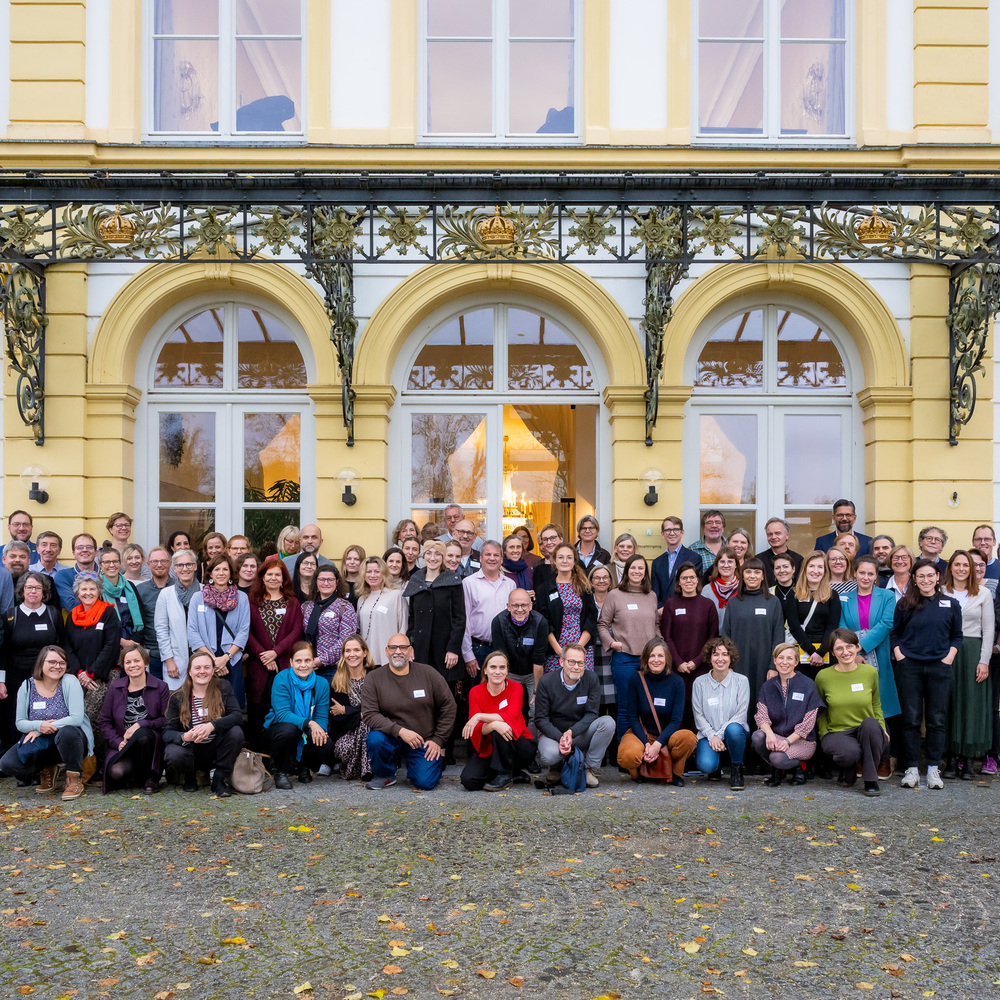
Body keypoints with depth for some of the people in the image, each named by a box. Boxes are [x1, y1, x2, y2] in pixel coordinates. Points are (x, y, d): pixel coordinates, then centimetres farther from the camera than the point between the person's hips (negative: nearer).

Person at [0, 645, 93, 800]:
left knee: (67, 732, -39)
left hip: (69, 740, -4)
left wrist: (38, 730, -18)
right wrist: (39, 725, -20)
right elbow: (20, 723, 4)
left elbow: (77, 718, -18)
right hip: (39, 743, 4)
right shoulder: (27, 687, 1)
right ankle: (45, 770, 12)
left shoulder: (70, 682, -10)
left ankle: (75, 779, -14)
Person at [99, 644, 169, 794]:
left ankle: (150, 778, -16)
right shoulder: (115, 688, 10)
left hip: (151, 743, -1)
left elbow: (166, 720, -4)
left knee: (142, 734, -38)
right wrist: (118, 742, -8)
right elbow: (105, 721, 9)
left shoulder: (160, 687, 3)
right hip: (123, 745, 1)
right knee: (117, 772, -31)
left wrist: (140, 725, -18)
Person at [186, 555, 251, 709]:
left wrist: (226, 657, -8)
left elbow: (244, 631, 3)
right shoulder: (198, 598, 6)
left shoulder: (241, 598, 7)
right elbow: (192, 632, 1)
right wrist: (212, 658, -7)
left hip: (232, 662, 0)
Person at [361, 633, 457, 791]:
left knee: (426, 782, -19)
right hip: (392, 738, 0)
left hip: (424, 742, 0)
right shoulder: (374, 678, -3)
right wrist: (400, 731, -23)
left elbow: (448, 706, 4)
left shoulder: (428, 673, 0)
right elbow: (369, 714, -12)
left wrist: (438, 740, -1)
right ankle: (385, 775, -1)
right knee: (375, 739, -32)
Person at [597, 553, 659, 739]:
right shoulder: (614, 595, -1)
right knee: (626, 707, 0)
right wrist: (611, 642, -11)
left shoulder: (651, 596, 11)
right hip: (624, 658, -4)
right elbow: (602, 624, 4)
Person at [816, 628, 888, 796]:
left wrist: (882, 729, 2)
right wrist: (824, 734, -1)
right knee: (851, 751, -36)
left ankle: (871, 781, -18)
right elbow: (819, 712, 11)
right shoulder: (823, 676, -2)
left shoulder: (870, 672, 2)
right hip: (836, 733, -1)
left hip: (866, 733, 2)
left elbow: (876, 705, 16)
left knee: (870, 724, -35)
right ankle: (848, 773, 5)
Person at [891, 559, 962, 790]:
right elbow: (895, 634, 9)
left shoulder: (951, 604, 6)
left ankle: (933, 768, 11)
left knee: (936, 719, 4)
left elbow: (957, 636, 10)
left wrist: (949, 657, -3)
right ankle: (912, 768, 7)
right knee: (911, 719, 1)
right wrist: (899, 656, -4)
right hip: (909, 667, -1)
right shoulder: (905, 605, 4)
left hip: (939, 667, 1)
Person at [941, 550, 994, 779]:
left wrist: (984, 661, -5)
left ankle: (969, 759, 7)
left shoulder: (984, 594, 5)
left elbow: (989, 629, 3)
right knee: (949, 703, 1)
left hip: (973, 653, 0)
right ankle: (952, 758, 7)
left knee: (972, 703, 1)